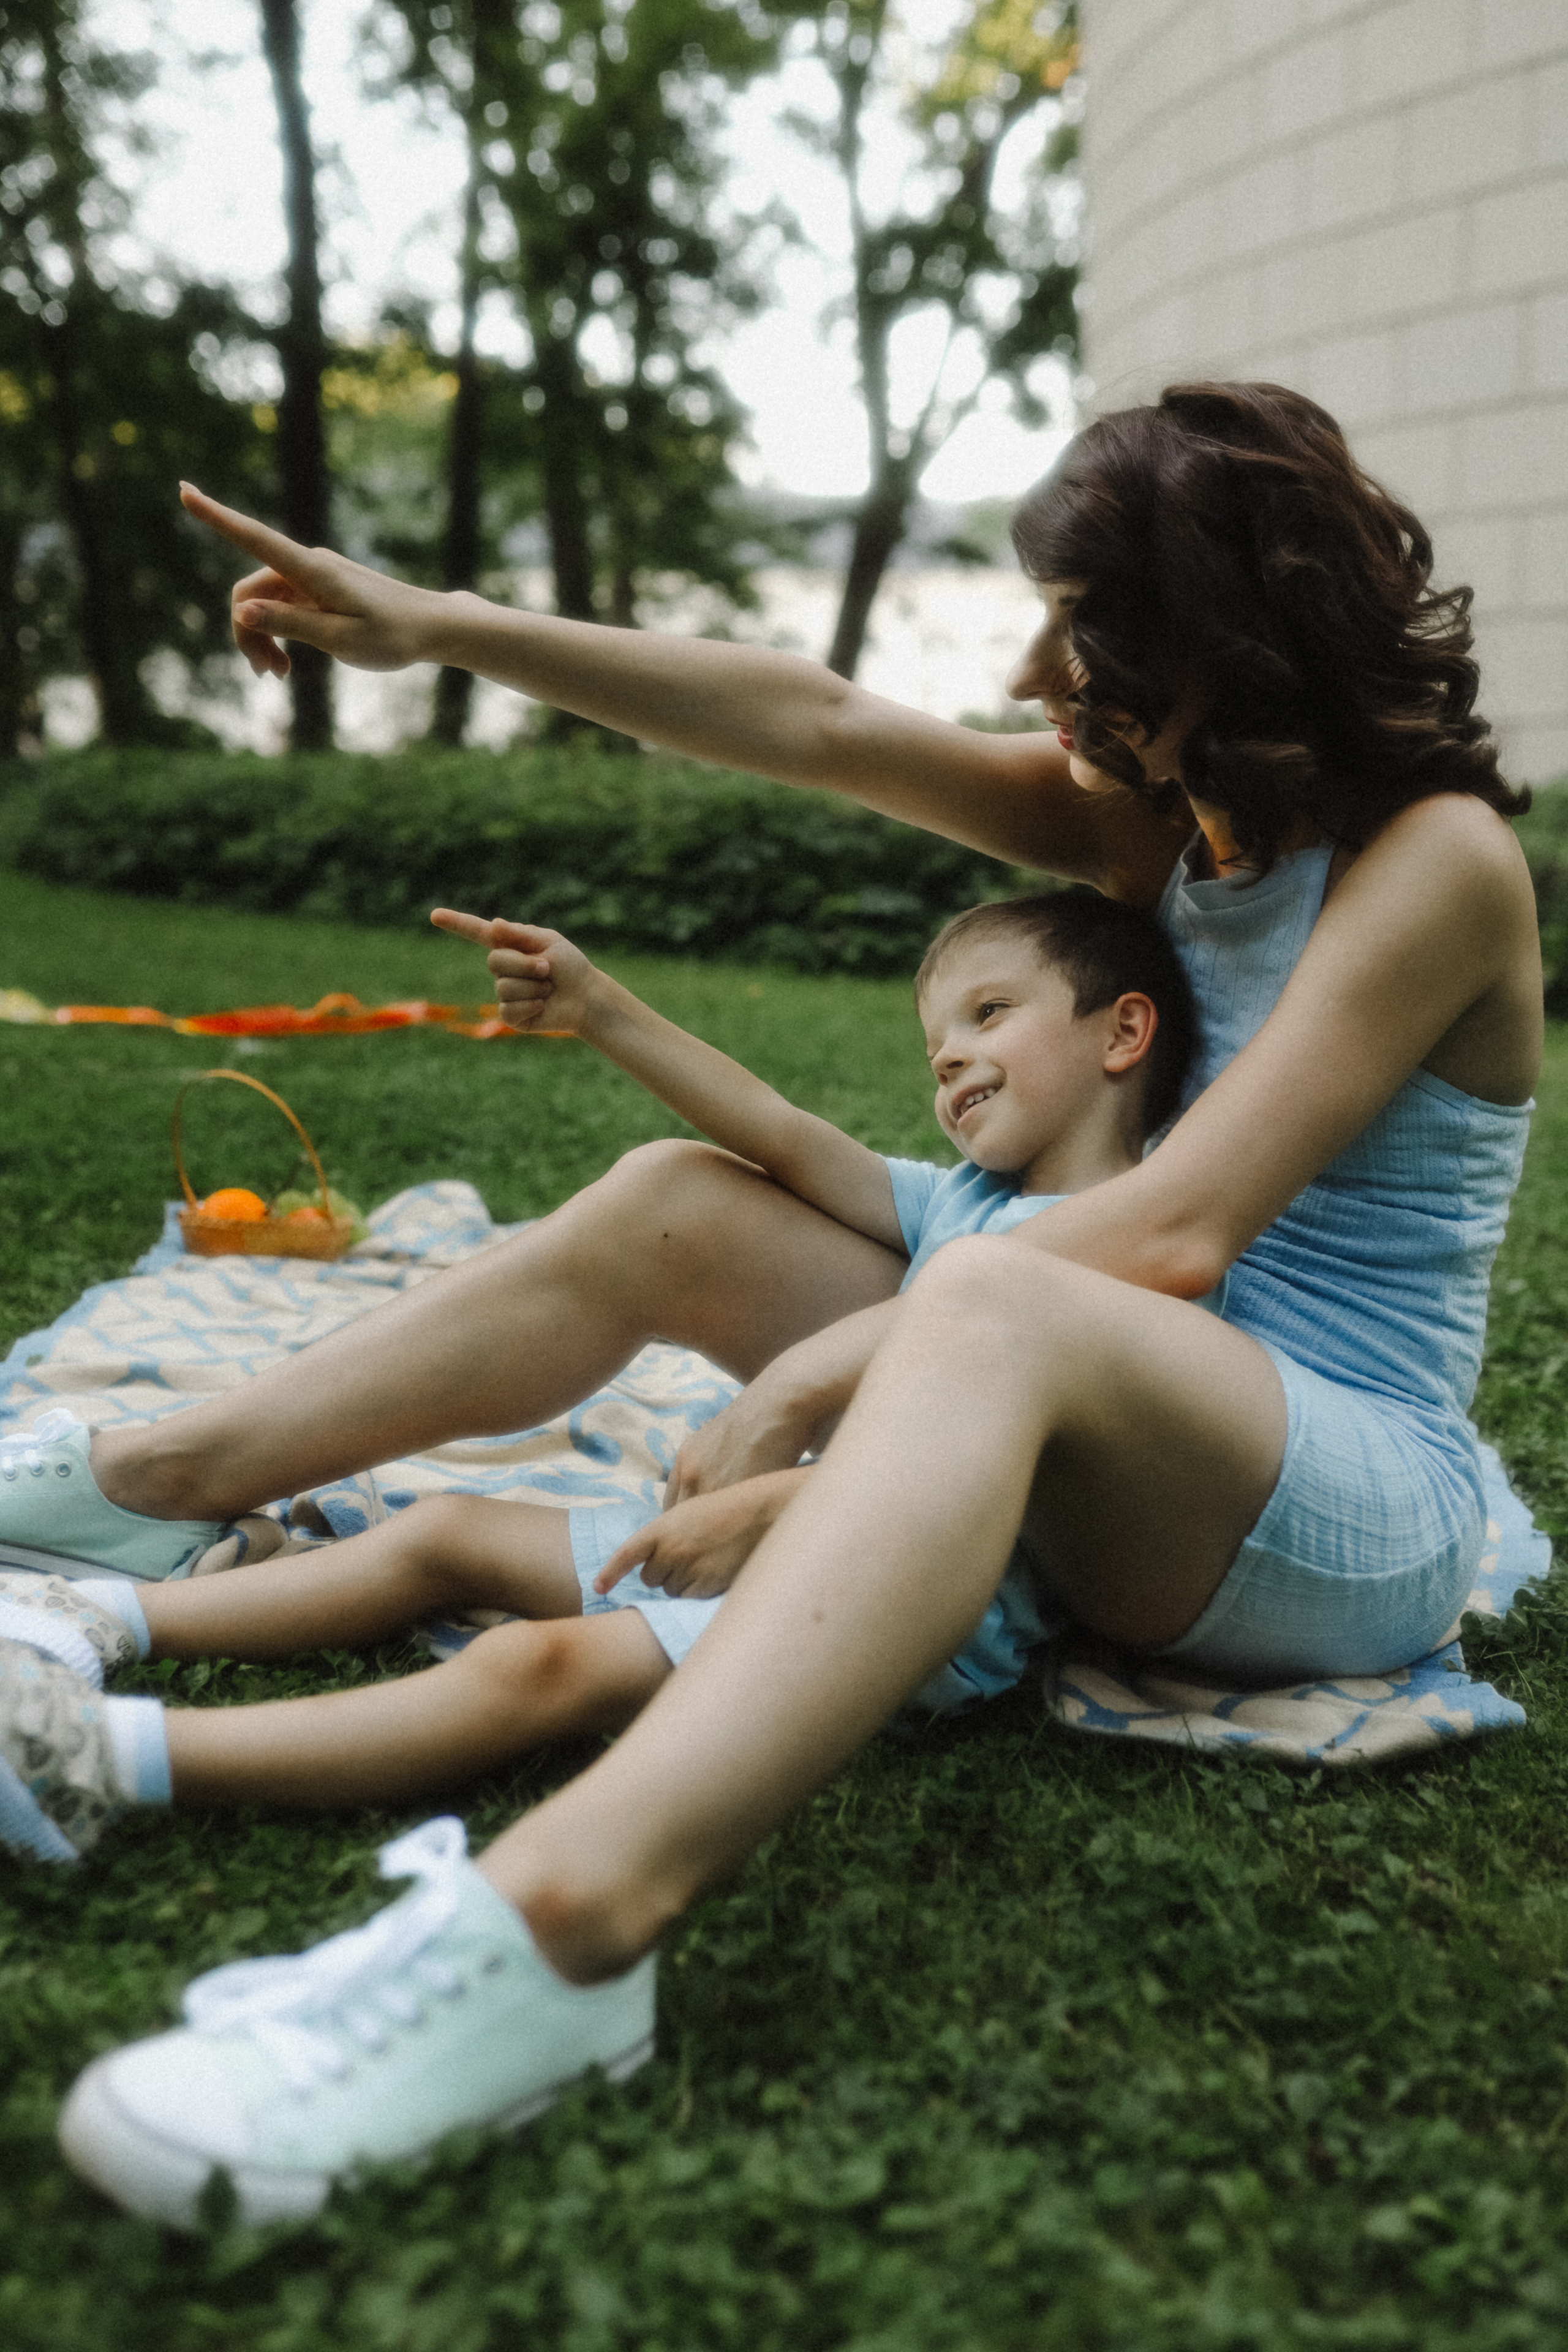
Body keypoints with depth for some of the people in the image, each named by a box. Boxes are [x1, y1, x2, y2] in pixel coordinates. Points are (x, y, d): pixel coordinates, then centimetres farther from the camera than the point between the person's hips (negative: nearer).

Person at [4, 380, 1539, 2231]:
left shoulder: (1440, 858, -13)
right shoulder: (1164, 820, 10)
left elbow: (1174, 1237, -23)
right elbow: (822, 725, 4)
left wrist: (818, 1372, -27)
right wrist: (437, 627, 2)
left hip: (1365, 1508, -7)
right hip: (1129, 1459, 7)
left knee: (998, 1304, -39)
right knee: (683, 1202, -3)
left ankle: (563, 1911, -57)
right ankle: (150, 1480, 0)